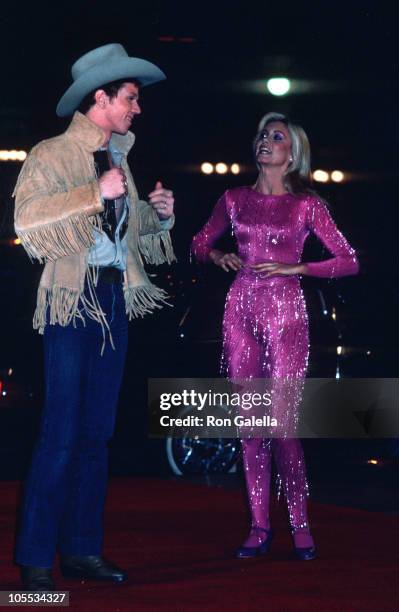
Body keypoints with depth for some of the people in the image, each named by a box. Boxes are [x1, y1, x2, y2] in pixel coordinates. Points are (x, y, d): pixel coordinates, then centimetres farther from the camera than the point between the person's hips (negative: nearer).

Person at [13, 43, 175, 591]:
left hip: (116, 299, 7)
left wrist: (159, 214, 3)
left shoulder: (118, 161, 17)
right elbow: (27, 221, -17)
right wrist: (95, 195, -19)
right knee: (61, 434, -8)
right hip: (72, 300, -7)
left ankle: (82, 550, 14)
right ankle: (35, 560, -2)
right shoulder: (51, 156, -4)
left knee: (97, 433, 8)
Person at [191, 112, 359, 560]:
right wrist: (219, 256, 1)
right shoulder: (235, 199, 10)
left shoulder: (306, 204, 2)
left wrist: (294, 267, -9)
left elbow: (348, 261, -1)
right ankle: (259, 527, 8)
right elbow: (200, 243, 22)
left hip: (284, 311, -3)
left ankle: (300, 525, 3)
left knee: (282, 423, -8)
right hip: (242, 308, 3)